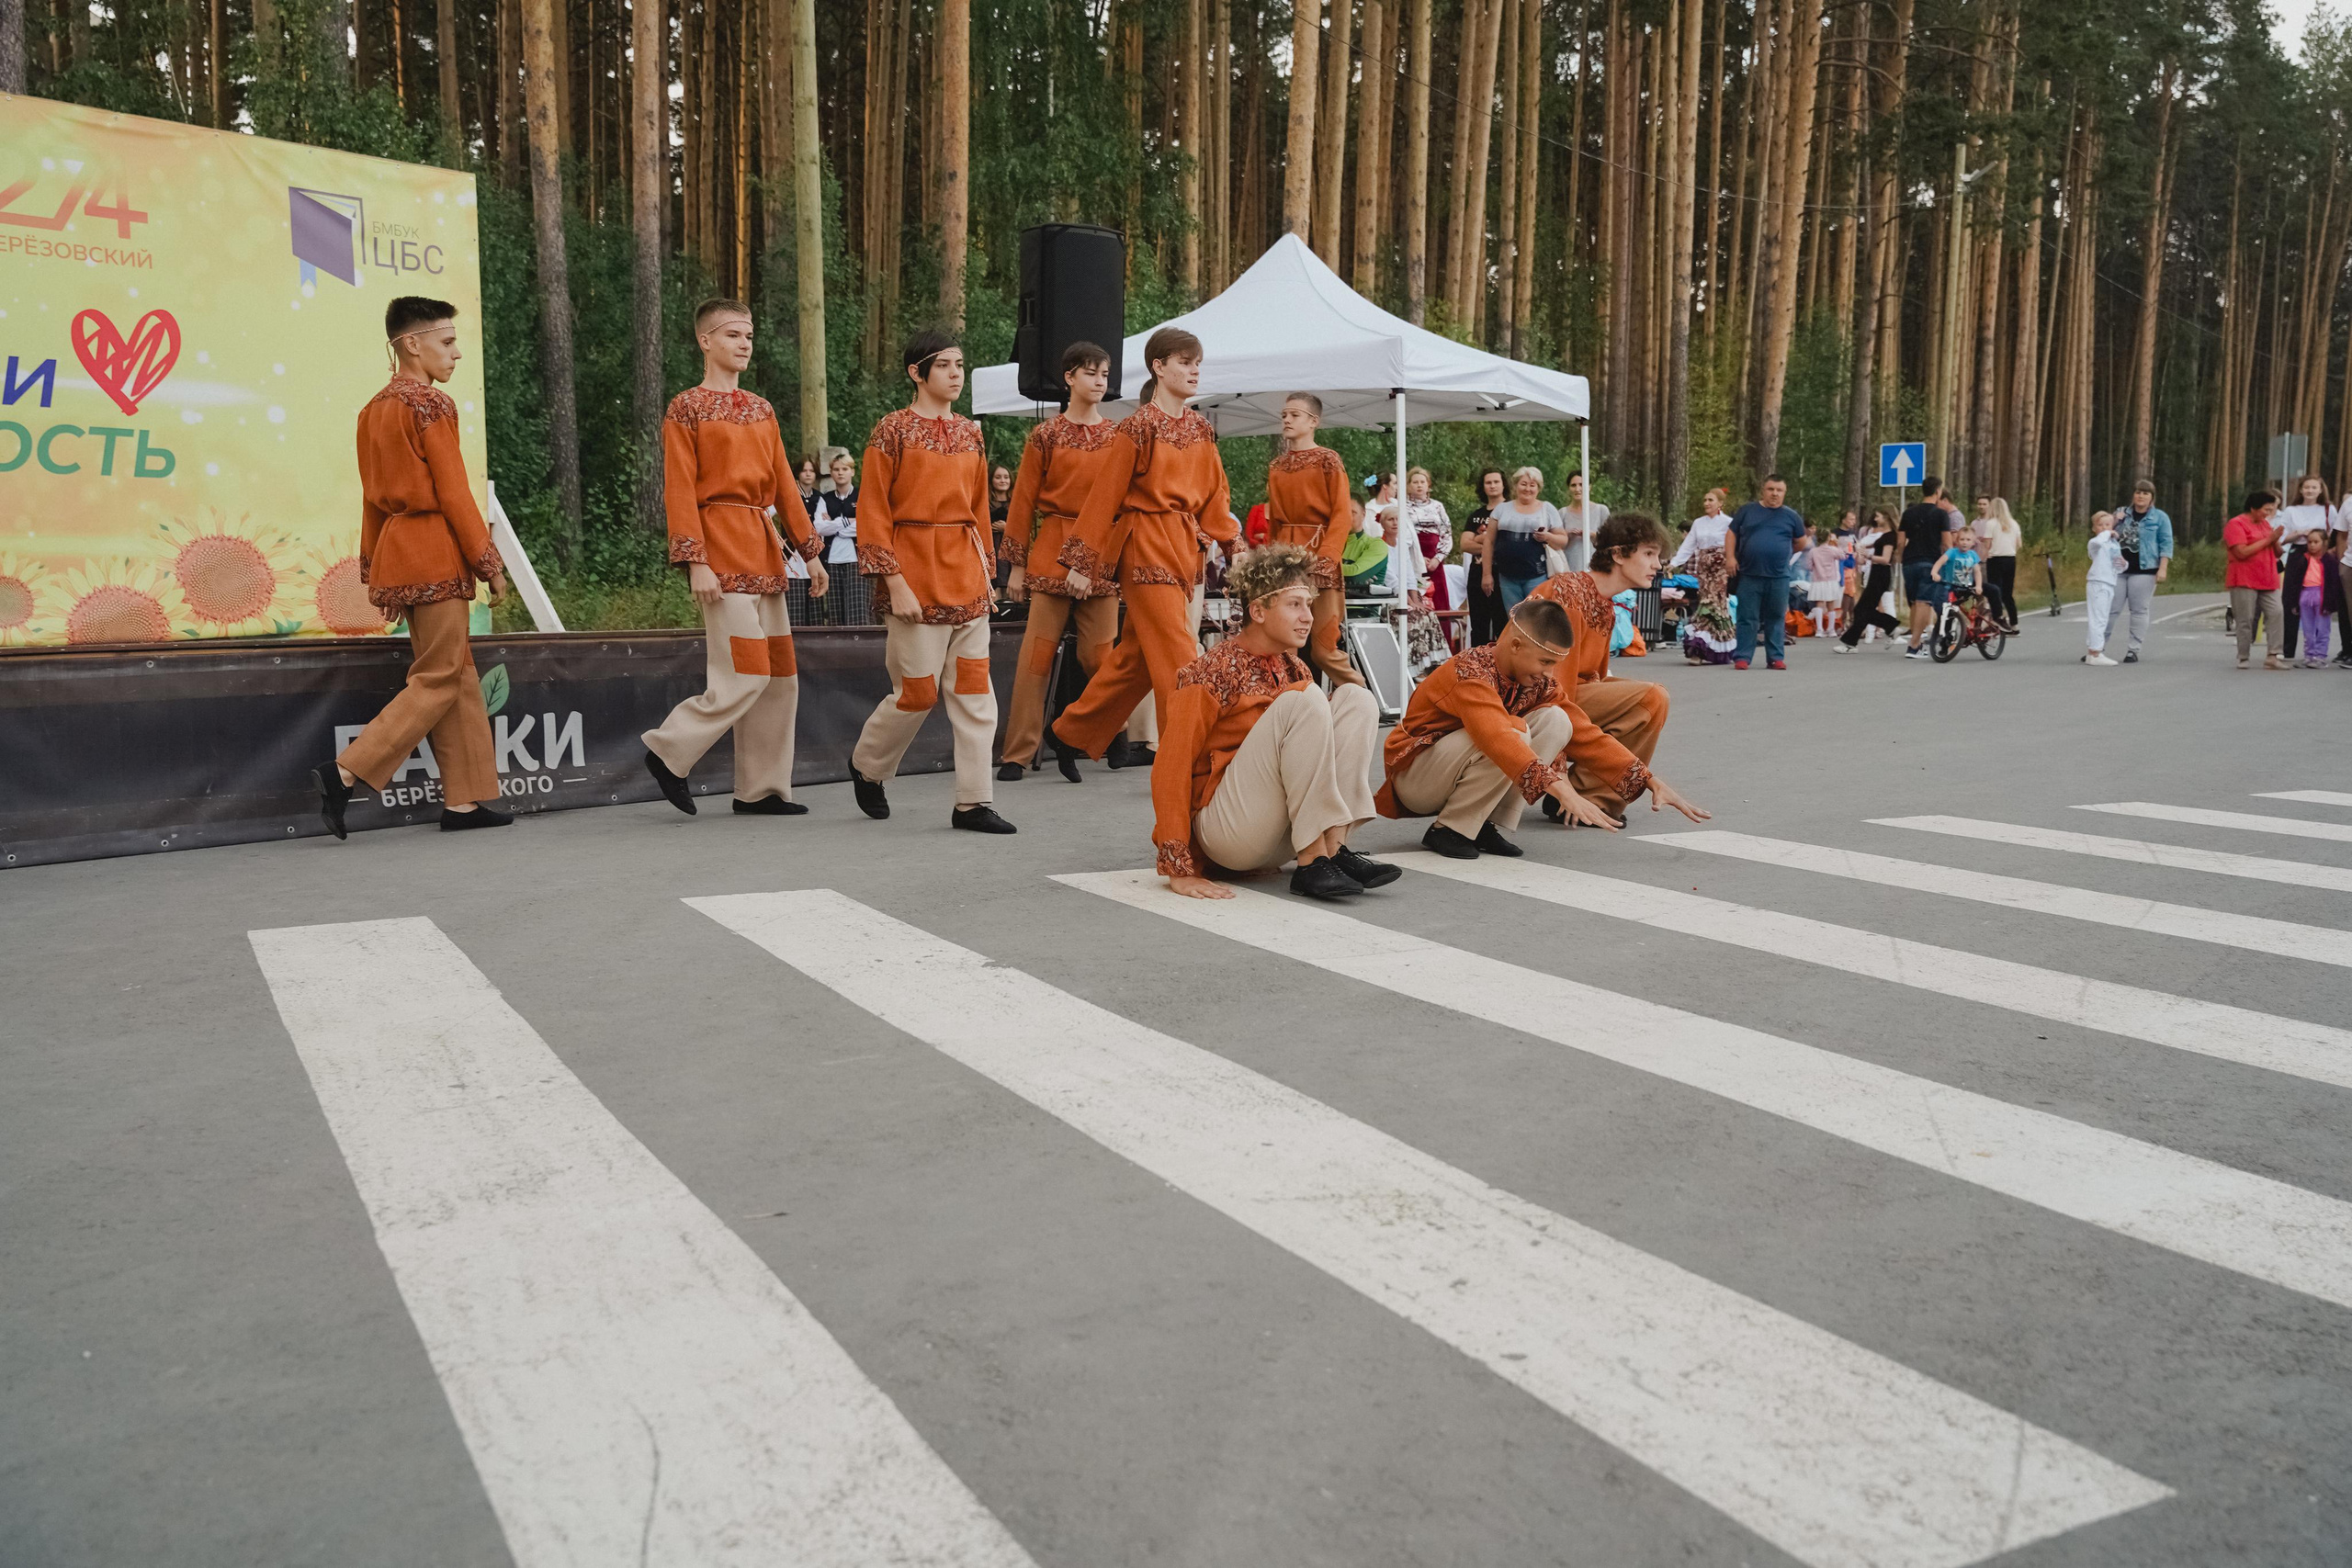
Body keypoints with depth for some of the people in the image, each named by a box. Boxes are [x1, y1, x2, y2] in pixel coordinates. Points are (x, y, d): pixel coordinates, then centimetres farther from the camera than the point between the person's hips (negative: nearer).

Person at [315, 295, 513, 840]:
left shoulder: (375, 409, 15)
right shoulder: (431, 405, -10)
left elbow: (373, 496, 16)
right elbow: (453, 493, -14)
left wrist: (377, 571, 19)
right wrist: (490, 564, -10)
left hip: (395, 551, 9)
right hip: (436, 553, -9)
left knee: (458, 674, 11)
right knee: (438, 679, -4)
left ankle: (464, 800, 12)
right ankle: (344, 773, -11)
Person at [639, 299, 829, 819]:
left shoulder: (762, 410, 17)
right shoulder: (687, 408, -4)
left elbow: (783, 484, 16)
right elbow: (680, 491, -10)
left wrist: (809, 550, 11)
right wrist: (696, 562, -18)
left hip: (763, 552, 8)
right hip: (722, 551, -8)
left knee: (781, 677, 6)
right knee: (746, 675, -13)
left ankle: (761, 789, 14)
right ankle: (669, 751, 5)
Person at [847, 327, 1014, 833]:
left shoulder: (969, 432, 12)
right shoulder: (893, 430, -6)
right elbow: (872, 512, -8)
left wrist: (986, 572, 14)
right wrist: (894, 582, -14)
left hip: (965, 574, 6)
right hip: (916, 570, -6)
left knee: (974, 689, 1)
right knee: (918, 692, -1)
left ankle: (973, 803, 5)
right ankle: (866, 765, 26)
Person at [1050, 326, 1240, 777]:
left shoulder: (1200, 429, 12)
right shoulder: (1139, 427, -8)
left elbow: (1215, 495, 15)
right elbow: (1106, 495, -7)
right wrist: (1083, 562, -8)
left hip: (1185, 549, 7)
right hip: (1147, 548, -7)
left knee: (1135, 656, 13)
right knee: (1177, 658, -9)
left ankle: (1071, 734, 27)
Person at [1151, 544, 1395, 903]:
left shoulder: (1295, 671, 11)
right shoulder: (1214, 671, -11)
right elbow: (1170, 767, -15)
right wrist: (1178, 870, -20)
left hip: (1281, 838, 7)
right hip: (1225, 830, -7)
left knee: (1355, 698, -5)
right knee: (1302, 702, -24)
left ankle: (1335, 849, -16)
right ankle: (1311, 864, -25)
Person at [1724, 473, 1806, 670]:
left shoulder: (1791, 516, 9)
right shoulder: (1747, 511, 7)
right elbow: (1731, 534, 11)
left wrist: (1785, 555, 15)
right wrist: (1731, 557, 0)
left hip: (1779, 577, 1)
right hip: (1749, 575, -1)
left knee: (1776, 619, 6)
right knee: (1747, 619, 0)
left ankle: (1776, 657, 12)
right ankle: (1741, 657, 3)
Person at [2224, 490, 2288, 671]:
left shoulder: (2266, 524, 19)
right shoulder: (2236, 524, -6)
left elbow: (2277, 553, 21)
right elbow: (2241, 552, -18)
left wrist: (2275, 540, 0)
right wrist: (2267, 540, -11)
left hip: (2267, 581, 7)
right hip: (2244, 581, -7)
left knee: (2275, 614, -6)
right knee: (2245, 620, -4)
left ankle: (2274, 655, -6)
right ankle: (2242, 658, 5)